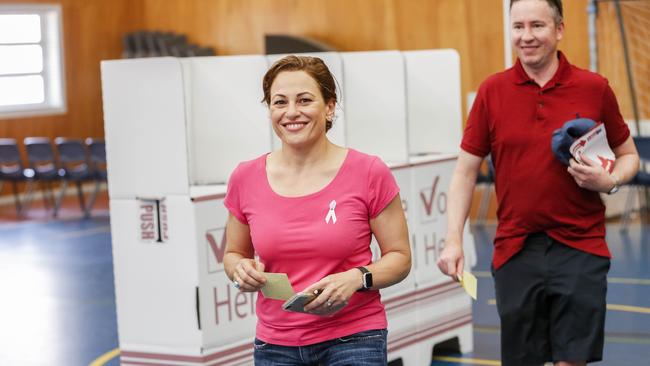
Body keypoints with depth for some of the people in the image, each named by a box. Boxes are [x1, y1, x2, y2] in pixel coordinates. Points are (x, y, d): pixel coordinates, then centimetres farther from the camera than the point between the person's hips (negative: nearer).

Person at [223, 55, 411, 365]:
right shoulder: (246, 179, -1)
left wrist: (356, 279, -19)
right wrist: (241, 270, -9)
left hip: (352, 339, -3)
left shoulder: (369, 173, -7)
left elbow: (399, 257, -1)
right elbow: (233, 255, 13)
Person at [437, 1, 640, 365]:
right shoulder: (492, 91, 2)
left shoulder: (595, 88, -1)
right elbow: (466, 171, 5)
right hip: (514, 249, 2)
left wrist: (610, 181, -12)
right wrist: (454, 240, -3)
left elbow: (629, 154, 11)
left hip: (579, 249, -1)